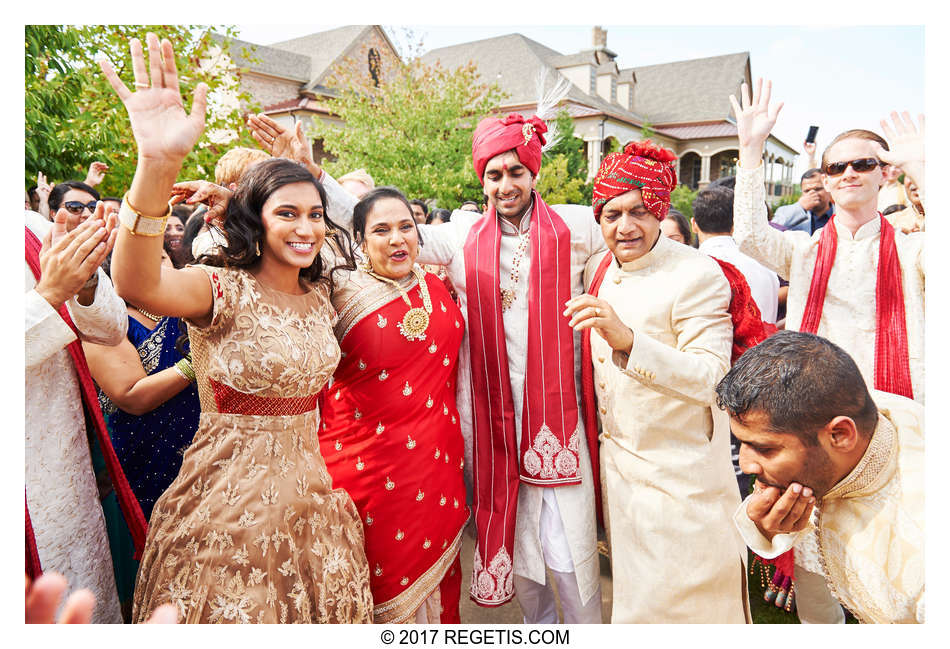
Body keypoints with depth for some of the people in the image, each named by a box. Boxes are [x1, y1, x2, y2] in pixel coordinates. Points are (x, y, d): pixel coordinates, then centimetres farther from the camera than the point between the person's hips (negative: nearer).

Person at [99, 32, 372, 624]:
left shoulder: (319, 293, 4)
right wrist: (158, 164, -52)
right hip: (231, 503, -5)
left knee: (321, 617, 18)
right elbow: (138, 285, -33)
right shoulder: (224, 289, -16)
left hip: (311, 496, 6)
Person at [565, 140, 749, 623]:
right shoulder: (597, 268, 2)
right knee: (631, 589, 23)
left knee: (676, 597, 11)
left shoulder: (697, 275, -19)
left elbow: (710, 377, -29)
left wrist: (627, 339, -39)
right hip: (616, 457, 6)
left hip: (679, 469, -6)